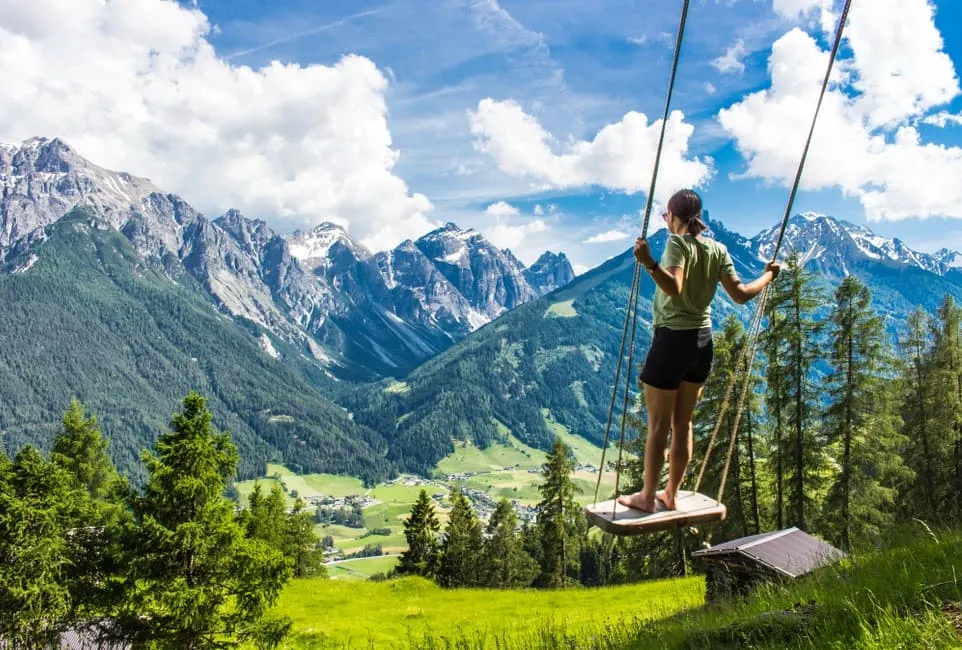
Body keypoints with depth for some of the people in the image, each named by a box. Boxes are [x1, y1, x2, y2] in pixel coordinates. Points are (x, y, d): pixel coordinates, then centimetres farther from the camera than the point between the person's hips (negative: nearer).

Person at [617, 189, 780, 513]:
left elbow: (674, 288, -29)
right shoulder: (718, 250, 5)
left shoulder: (677, 244, -13)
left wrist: (649, 263, -43)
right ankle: (670, 495, 25)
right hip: (702, 341, 7)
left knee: (658, 425, 4)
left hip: (673, 339, -6)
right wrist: (768, 275, 17)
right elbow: (740, 294, 1)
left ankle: (647, 497, 14)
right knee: (683, 424, 15)